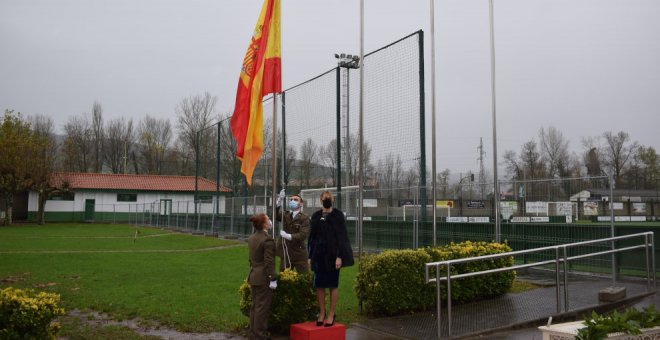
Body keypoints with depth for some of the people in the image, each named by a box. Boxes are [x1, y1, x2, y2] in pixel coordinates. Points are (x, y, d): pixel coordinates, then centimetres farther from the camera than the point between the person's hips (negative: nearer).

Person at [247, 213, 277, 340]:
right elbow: (269, 262, -19)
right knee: (262, 307, -1)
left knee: (254, 305, 15)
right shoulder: (267, 240, -17)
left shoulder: (251, 239, 9)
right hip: (264, 278, -9)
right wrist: (272, 279, -16)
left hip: (253, 276, 9)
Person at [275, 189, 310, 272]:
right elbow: (276, 216, -16)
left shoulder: (304, 218, -7)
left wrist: (289, 236, -27)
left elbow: (304, 235, -18)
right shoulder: (285, 215, 5)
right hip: (285, 254, 4)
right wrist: (279, 201, -30)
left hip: (299, 254, -4)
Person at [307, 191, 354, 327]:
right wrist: (310, 256, 7)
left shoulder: (338, 215, -4)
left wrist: (339, 256, -15)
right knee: (319, 285, 6)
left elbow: (342, 236, -8)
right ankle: (322, 312, 17)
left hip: (332, 254, -4)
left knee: (333, 285, 3)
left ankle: (331, 314, 11)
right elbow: (312, 237, 10)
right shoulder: (316, 216, 9)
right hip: (318, 254, 4)